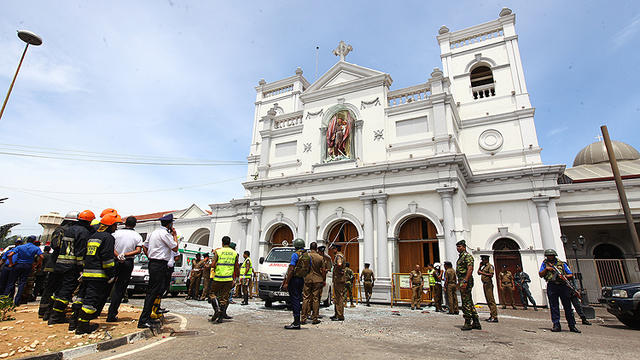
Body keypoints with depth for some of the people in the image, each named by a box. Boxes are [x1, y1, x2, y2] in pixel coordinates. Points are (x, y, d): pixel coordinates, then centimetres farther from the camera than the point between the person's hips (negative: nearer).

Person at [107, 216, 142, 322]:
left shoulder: (116, 233, 1)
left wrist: (118, 256, -15)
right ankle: (111, 315, 5)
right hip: (128, 263, -1)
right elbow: (138, 251, -11)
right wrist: (125, 255, -13)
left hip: (114, 262, 1)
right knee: (119, 289, 4)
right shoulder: (137, 236, 1)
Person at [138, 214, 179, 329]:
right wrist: (175, 235, 1)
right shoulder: (165, 233, -14)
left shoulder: (154, 232, 16)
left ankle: (147, 316, 23)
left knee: (151, 291, 15)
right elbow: (175, 248, -9)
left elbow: (144, 246, 22)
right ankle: (143, 320, -6)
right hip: (160, 265, -10)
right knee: (153, 292, -8)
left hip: (152, 263, 10)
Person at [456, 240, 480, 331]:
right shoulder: (461, 257, 19)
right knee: (469, 302, 13)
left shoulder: (467, 256, -10)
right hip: (462, 280, 10)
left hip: (466, 280, -10)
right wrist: (459, 282, 22)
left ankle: (468, 323, 2)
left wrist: (465, 281, -25)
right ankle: (476, 323, 20)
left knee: (466, 303, -5)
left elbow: (470, 269, -20)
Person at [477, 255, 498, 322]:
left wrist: (482, 273, -17)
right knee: (488, 301, 11)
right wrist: (480, 266, 15)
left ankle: (495, 317, -11)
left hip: (488, 284, -9)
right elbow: (478, 273, 23)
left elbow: (491, 275, -18)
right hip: (484, 284, 9)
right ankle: (491, 316, 16)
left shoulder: (490, 266, -7)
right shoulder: (484, 267, 20)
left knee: (491, 300, -11)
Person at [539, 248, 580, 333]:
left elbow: (571, 275, 10)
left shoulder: (562, 264, 12)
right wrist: (546, 269, -7)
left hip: (563, 286, 1)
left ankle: (572, 326, 12)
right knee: (554, 307, -1)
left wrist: (565, 276, -9)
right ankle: (556, 325, 2)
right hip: (552, 286, -1)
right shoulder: (545, 264, 12)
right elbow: (540, 275, 7)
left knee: (568, 306, 4)